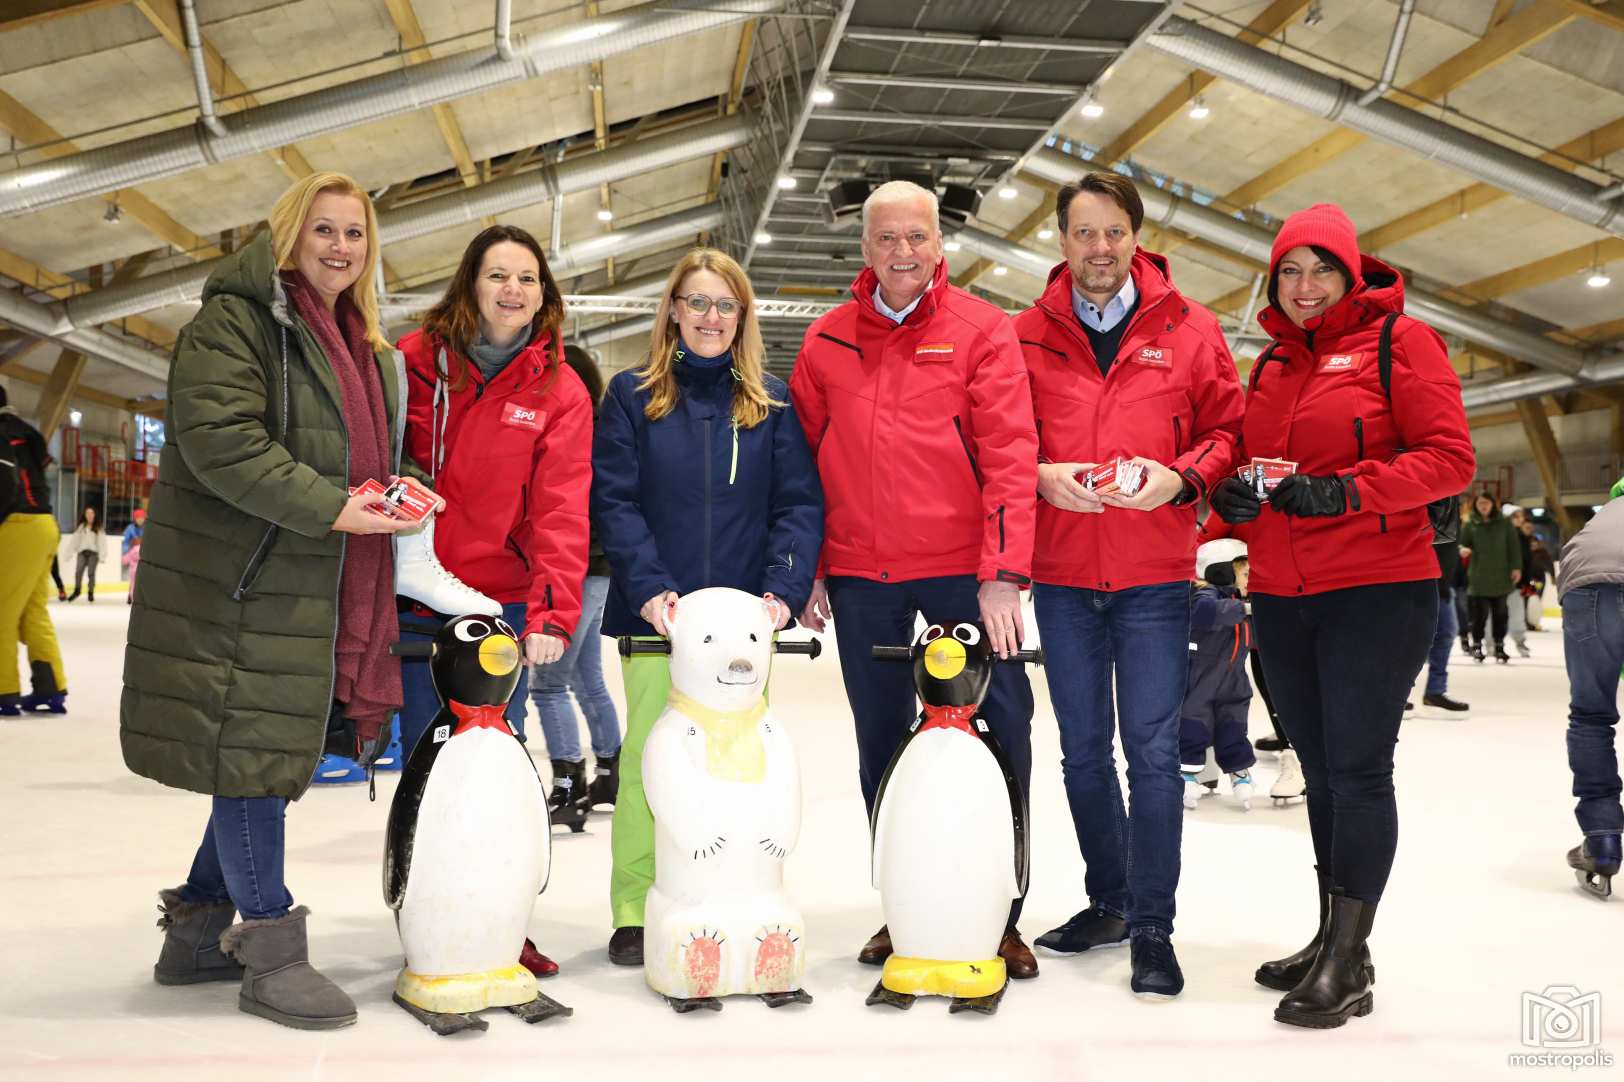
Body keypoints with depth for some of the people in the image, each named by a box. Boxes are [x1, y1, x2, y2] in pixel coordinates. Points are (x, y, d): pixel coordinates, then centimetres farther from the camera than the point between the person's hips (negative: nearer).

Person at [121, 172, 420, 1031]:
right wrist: (331, 507, -23)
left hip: (319, 591, 8)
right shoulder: (235, 320, -8)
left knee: (271, 760, 14)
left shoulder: (367, 347, 18)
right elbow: (218, 439, -20)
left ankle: (198, 929, 29)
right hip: (238, 582, -8)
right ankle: (271, 952, 10)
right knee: (252, 756, -2)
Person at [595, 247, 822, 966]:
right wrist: (648, 586, -14)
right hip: (656, 612, -1)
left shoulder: (772, 402, 11)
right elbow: (613, 501, -1)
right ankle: (633, 910, 7)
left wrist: (783, 588, -10)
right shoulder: (631, 395, 8)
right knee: (646, 752, -3)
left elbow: (800, 502, 4)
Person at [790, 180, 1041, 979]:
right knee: (880, 744, 11)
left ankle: (1000, 913, 16)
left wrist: (1003, 572, -16)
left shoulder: (981, 330, -1)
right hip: (861, 574, 3)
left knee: (1002, 735, 0)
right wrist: (808, 571, 7)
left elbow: (1010, 454, -8)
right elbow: (806, 462, 11)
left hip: (965, 568, -2)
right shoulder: (826, 341, 8)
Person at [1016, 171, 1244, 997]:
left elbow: (1228, 429, 4)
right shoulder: (1028, 334, 6)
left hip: (1154, 574, -2)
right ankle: (1108, 902, 29)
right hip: (1061, 574, 2)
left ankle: (1152, 927, 10)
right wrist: (1041, 477, -13)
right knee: (1083, 749, 12)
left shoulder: (1187, 329, 3)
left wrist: (1181, 477, -14)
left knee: (1152, 749, -2)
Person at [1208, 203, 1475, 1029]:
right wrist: (1230, 494, -3)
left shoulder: (1399, 339, -2)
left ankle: (1348, 962, 6)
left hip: (1376, 591, -6)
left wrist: (1345, 491, -22)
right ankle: (1330, 938, 25)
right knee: (1321, 771, 13)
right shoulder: (1271, 362, 15)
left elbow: (1450, 459, -9)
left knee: (1357, 769, -5)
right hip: (1282, 596, 6)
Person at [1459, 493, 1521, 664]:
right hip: (1479, 577, -1)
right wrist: (1462, 549, -21)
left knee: (1500, 613, 7)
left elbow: (1513, 546, 4)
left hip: (1501, 576, 1)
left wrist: (1516, 567, -3)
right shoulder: (1470, 525, 2)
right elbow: (1463, 543, 3)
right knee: (1479, 613, -1)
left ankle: (1499, 646, 18)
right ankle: (1477, 645, 13)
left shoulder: (1504, 523, 4)